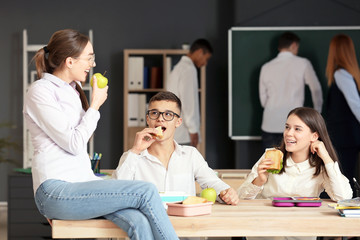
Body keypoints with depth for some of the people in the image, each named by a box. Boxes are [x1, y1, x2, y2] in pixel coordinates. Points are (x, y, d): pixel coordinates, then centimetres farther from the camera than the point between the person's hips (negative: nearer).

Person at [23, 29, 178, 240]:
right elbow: (73, 144, -11)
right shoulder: (40, 91, -5)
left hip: (82, 181, 7)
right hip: (56, 192, -7)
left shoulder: (72, 90, 21)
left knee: (140, 223, -24)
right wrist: (95, 104, -2)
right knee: (147, 192, -22)